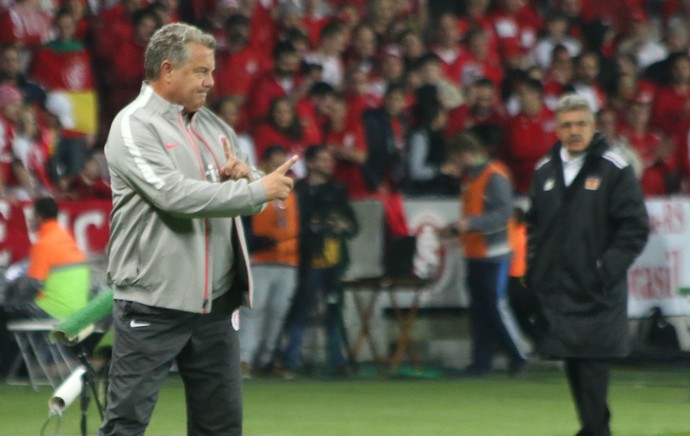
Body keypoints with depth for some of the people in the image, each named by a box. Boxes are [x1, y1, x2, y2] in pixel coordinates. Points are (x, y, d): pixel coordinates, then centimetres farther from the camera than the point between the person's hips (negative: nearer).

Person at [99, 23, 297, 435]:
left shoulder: (214, 125, 13)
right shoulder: (134, 126, -9)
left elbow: (253, 194, 16)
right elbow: (174, 195, -22)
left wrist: (244, 175, -8)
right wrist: (257, 189, -20)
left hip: (216, 300, 7)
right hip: (154, 304, -7)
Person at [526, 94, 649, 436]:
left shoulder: (614, 170, -4)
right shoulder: (545, 171, 12)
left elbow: (635, 227, -5)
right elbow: (534, 224, 21)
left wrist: (607, 268, -12)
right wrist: (533, 268, 10)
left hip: (596, 295, -5)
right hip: (557, 289, 5)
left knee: (593, 366, -12)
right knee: (574, 368, 9)